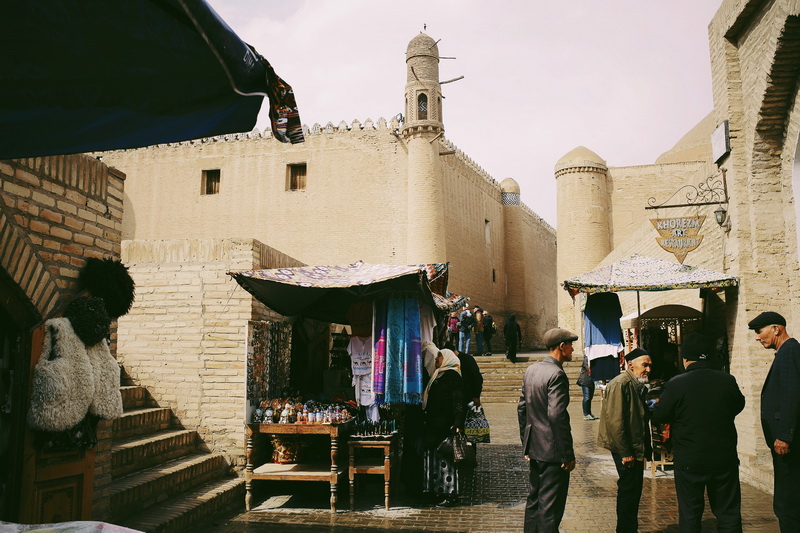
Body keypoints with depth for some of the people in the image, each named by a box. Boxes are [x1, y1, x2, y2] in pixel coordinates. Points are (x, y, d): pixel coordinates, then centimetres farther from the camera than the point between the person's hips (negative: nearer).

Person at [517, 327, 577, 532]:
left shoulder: (531, 370, 8)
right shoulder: (556, 374, -18)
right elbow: (557, 415, -24)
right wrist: (568, 454, -18)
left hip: (534, 447, 9)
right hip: (553, 450, -9)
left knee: (534, 499, 20)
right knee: (550, 506, 0)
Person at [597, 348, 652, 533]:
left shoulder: (638, 385, 13)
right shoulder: (620, 385, -18)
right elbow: (615, 421, -23)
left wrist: (645, 448, 12)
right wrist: (625, 453, -21)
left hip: (636, 447, 10)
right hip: (625, 450, -10)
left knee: (634, 489, 16)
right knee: (629, 489, -2)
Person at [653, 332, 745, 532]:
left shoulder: (675, 384, -16)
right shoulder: (728, 381, -7)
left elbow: (660, 416, -6)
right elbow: (739, 405, 11)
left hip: (689, 461, -2)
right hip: (725, 459, 2)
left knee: (689, 514, 10)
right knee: (728, 513, 14)